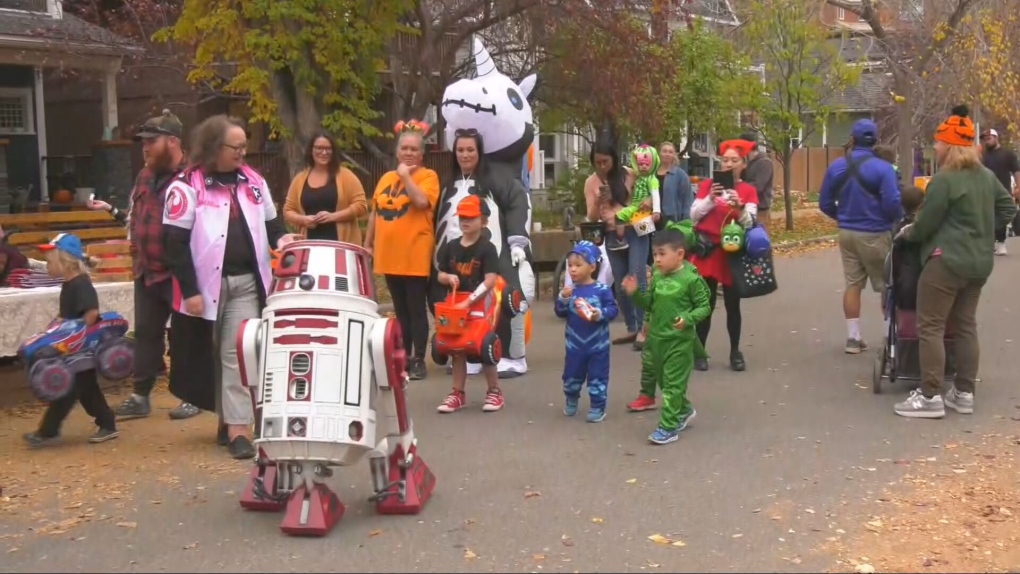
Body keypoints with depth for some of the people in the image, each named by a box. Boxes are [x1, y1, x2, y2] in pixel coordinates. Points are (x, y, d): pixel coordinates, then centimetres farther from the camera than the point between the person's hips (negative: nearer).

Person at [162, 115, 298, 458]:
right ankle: (229, 418, 24)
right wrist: (189, 291, -15)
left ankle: (237, 427, -3)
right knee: (210, 356, 9)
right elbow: (175, 242, -11)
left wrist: (280, 239, -5)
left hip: (247, 283, 3)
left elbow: (270, 223, 19)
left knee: (238, 353, -2)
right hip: (207, 285, -3)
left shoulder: (253, 181, 9)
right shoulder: (187, 185, -7)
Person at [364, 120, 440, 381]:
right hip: (389, 255, 6)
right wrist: (368, 243, 16)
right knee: (400, 310, 13)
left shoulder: (428, 176, -3)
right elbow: (375, 213, 18)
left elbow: (421, 201, -22)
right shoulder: (386, 178, 13)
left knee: (417, 310, -1)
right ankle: (403, 357, 20)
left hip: (415, 256, -6)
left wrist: (406, 175, -12)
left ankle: (419, 361, 3)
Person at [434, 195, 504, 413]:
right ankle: (458, 394, 20)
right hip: (455, 304, 5)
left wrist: (468, 301, -23)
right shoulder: (451, 248, 5)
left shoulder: (487, 248, -11)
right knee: (457, 349, 10)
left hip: (481, 304, -5)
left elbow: (490, 280, -19)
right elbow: (440, 275, 13)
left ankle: (494, 392, 18)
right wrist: (449, 277, -11)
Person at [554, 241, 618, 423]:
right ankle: (571, 401, 39)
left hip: (598, 344, -3)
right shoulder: (569, 290, -3)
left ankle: (597, 407, 18)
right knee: (571, 376, 16)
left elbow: (613, 309, -9)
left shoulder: (602, 290, -12)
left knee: (597, 377, 5)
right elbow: (560, 313, -1)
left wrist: (600, 314, -27)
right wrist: (563, 298, -18)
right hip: (574, 343, 3)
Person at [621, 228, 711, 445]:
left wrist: (688, 318, -25)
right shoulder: (657, 277, 5)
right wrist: (635, 293, -5)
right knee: (663, 380, 19)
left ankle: (669, 427, 5)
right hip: (657, 337, 7)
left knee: (673, 384, -1)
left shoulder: (691, 279, -14)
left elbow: (705, 306, -10)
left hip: (679, 341, -7)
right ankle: (684, 410, 40)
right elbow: (649, 303, 11)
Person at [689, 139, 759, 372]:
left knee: (733, 304, 4)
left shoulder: (749, 191, 3)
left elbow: (749, 224, -8)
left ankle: (735, 352, 16)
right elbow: (694, 215, -3)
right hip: (708, 250, 0)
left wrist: (740, 209, -27)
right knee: (706, 303, -1)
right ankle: (699, 352, 8)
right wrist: (710, 199, -18)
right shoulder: (708, 184, 4)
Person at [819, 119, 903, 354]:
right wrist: (899, 217, 4)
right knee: (887, 286, 8)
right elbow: (893, 205, -19)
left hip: (847, 233, 4)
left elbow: (825, 203, 5)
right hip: (875, 235, -4)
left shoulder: (836, 166, 0)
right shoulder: (882, 168, -15)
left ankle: (853, 338, 12)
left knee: (852, 284, 10)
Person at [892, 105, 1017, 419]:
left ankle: (930, 397, -5)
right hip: (979, 262, 9)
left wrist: (907, 232, 7)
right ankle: (964, 393, 18)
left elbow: (925, 225, -12)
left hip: (947, 261, -9)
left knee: (930, 327, -4)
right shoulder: (987, 176, 10)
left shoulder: (944, 179, -16)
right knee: (966, 326, 14)